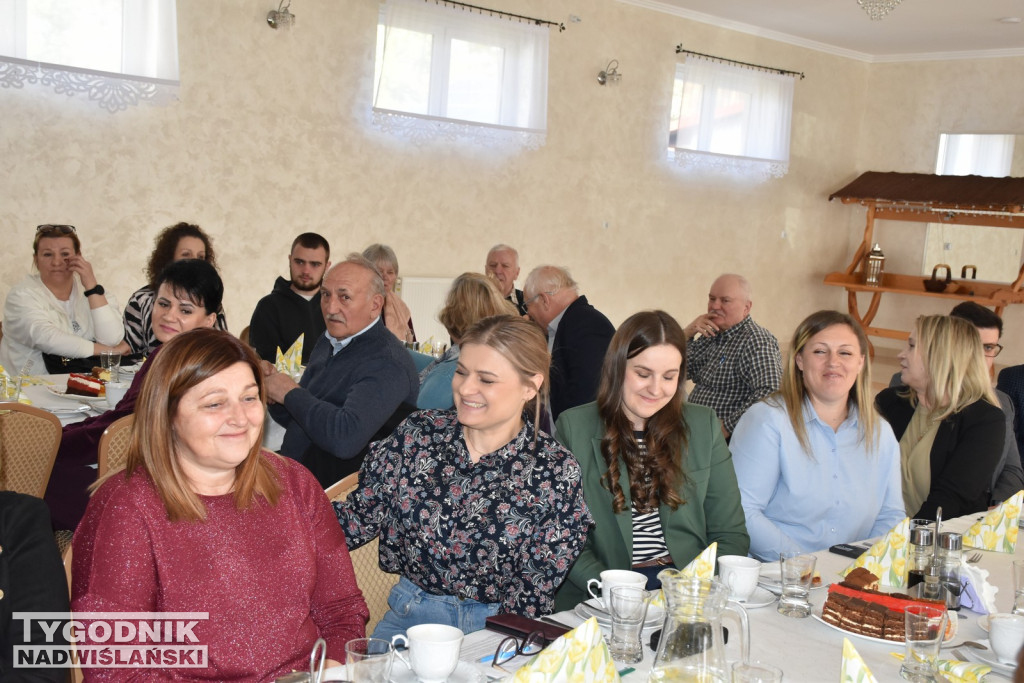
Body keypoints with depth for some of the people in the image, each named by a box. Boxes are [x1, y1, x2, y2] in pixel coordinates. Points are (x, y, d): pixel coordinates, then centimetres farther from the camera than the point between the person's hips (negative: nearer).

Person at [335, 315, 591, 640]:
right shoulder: (417, 434, 0)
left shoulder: (556, 471, -6)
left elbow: (537, 587, -7)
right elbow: (359, 517, 4)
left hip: (497, 625, -2)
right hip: (409, 614, 2)